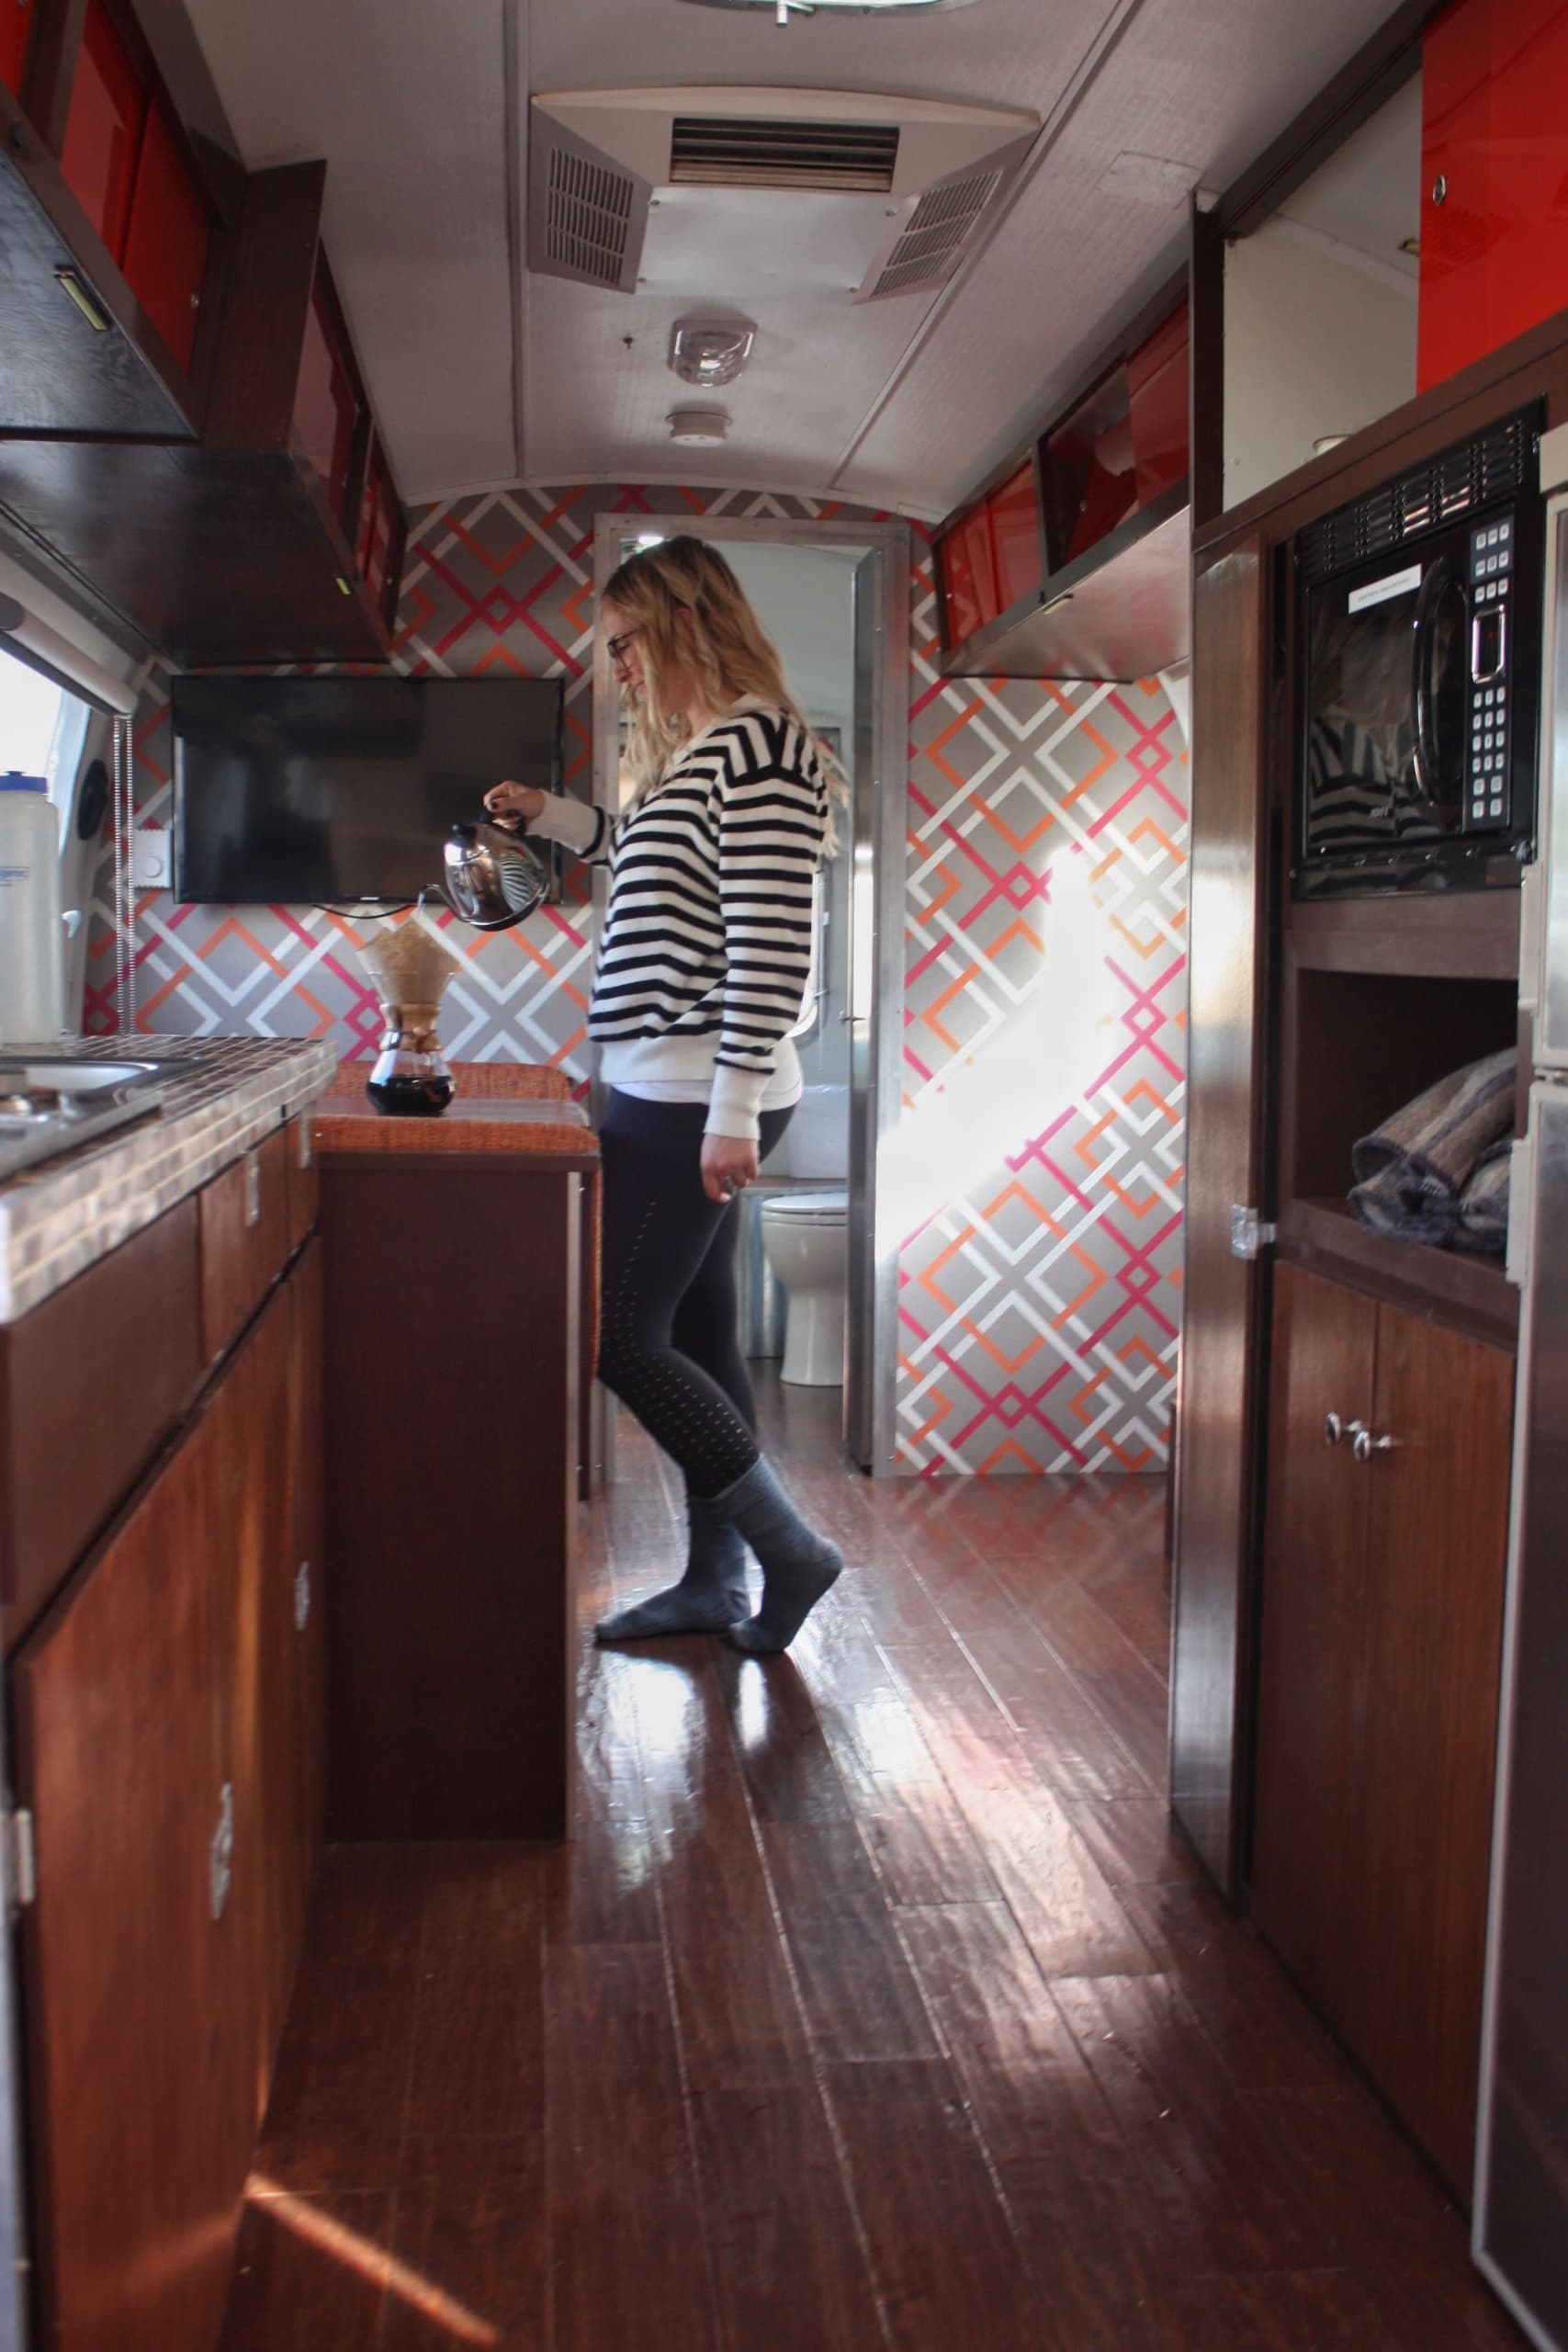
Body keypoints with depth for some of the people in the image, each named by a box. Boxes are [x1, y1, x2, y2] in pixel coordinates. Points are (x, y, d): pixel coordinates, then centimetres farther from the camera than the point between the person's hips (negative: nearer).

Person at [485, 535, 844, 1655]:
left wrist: (734, 1109, -24)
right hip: (679, 1096, 10)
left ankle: (793, 1550, 4)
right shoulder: (703, 748, 16)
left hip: (696, 1099, -10)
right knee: (695, 1334, 13)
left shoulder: (755, 744, -14)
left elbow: (771, 941, -21)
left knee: (623, 1336, -6)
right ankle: (714, 1581, 22)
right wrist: (558, 817, 25)